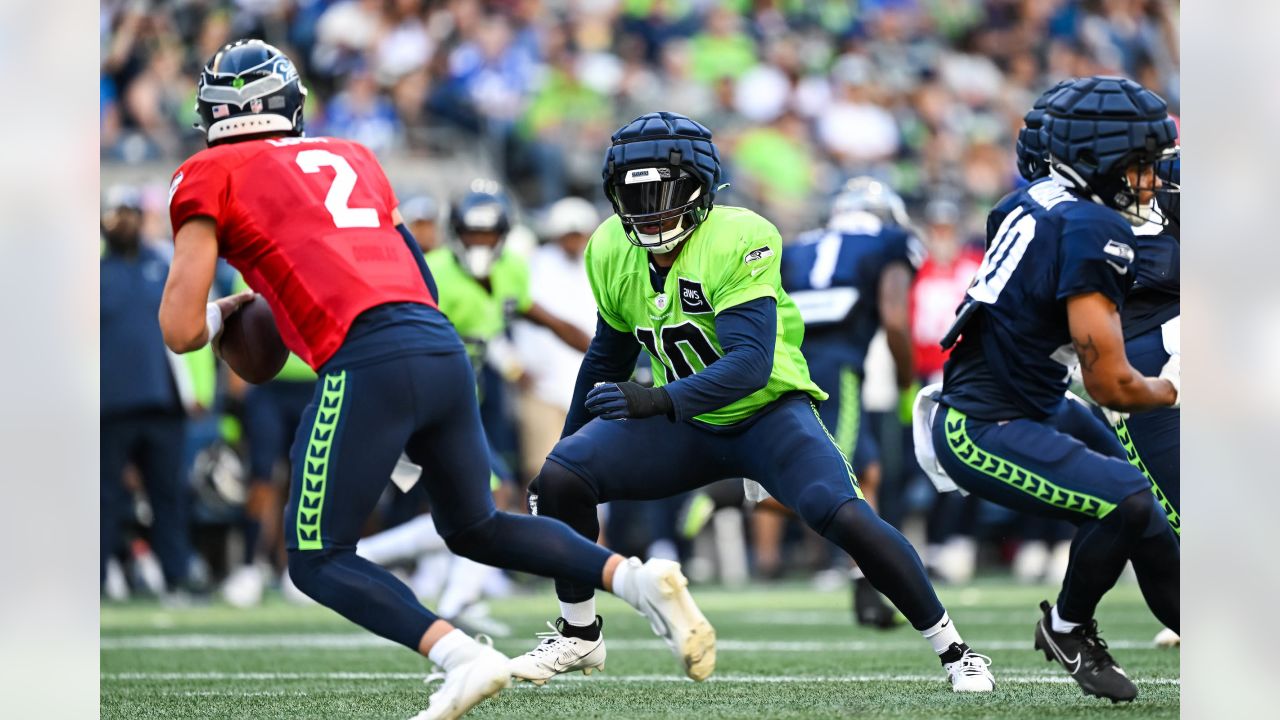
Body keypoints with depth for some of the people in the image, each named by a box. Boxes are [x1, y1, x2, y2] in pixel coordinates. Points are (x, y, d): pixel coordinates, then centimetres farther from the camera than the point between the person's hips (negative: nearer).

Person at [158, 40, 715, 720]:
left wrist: (227, 310, 26)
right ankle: (638, 579, 6)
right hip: (445, 350, 6)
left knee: (317, 560, 6)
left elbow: (181, 332, 4)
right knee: (475, 528, 25)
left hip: (368, 362, -6)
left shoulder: (209, 176, 10)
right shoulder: (351, 157, 27)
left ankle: (460, 656, -17)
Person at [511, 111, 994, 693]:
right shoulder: (610, 252, -5)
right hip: (687, 425, 5)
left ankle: (953, 650, -10)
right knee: (559, 479, -13)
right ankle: (579, 636, 6)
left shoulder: (739, 241, -25)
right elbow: (609, 354, 13)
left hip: (768, 411, -5)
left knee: (848, 521, -26)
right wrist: (571, 436, 21)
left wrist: (658, 401, -45)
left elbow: (750, 364, -34)